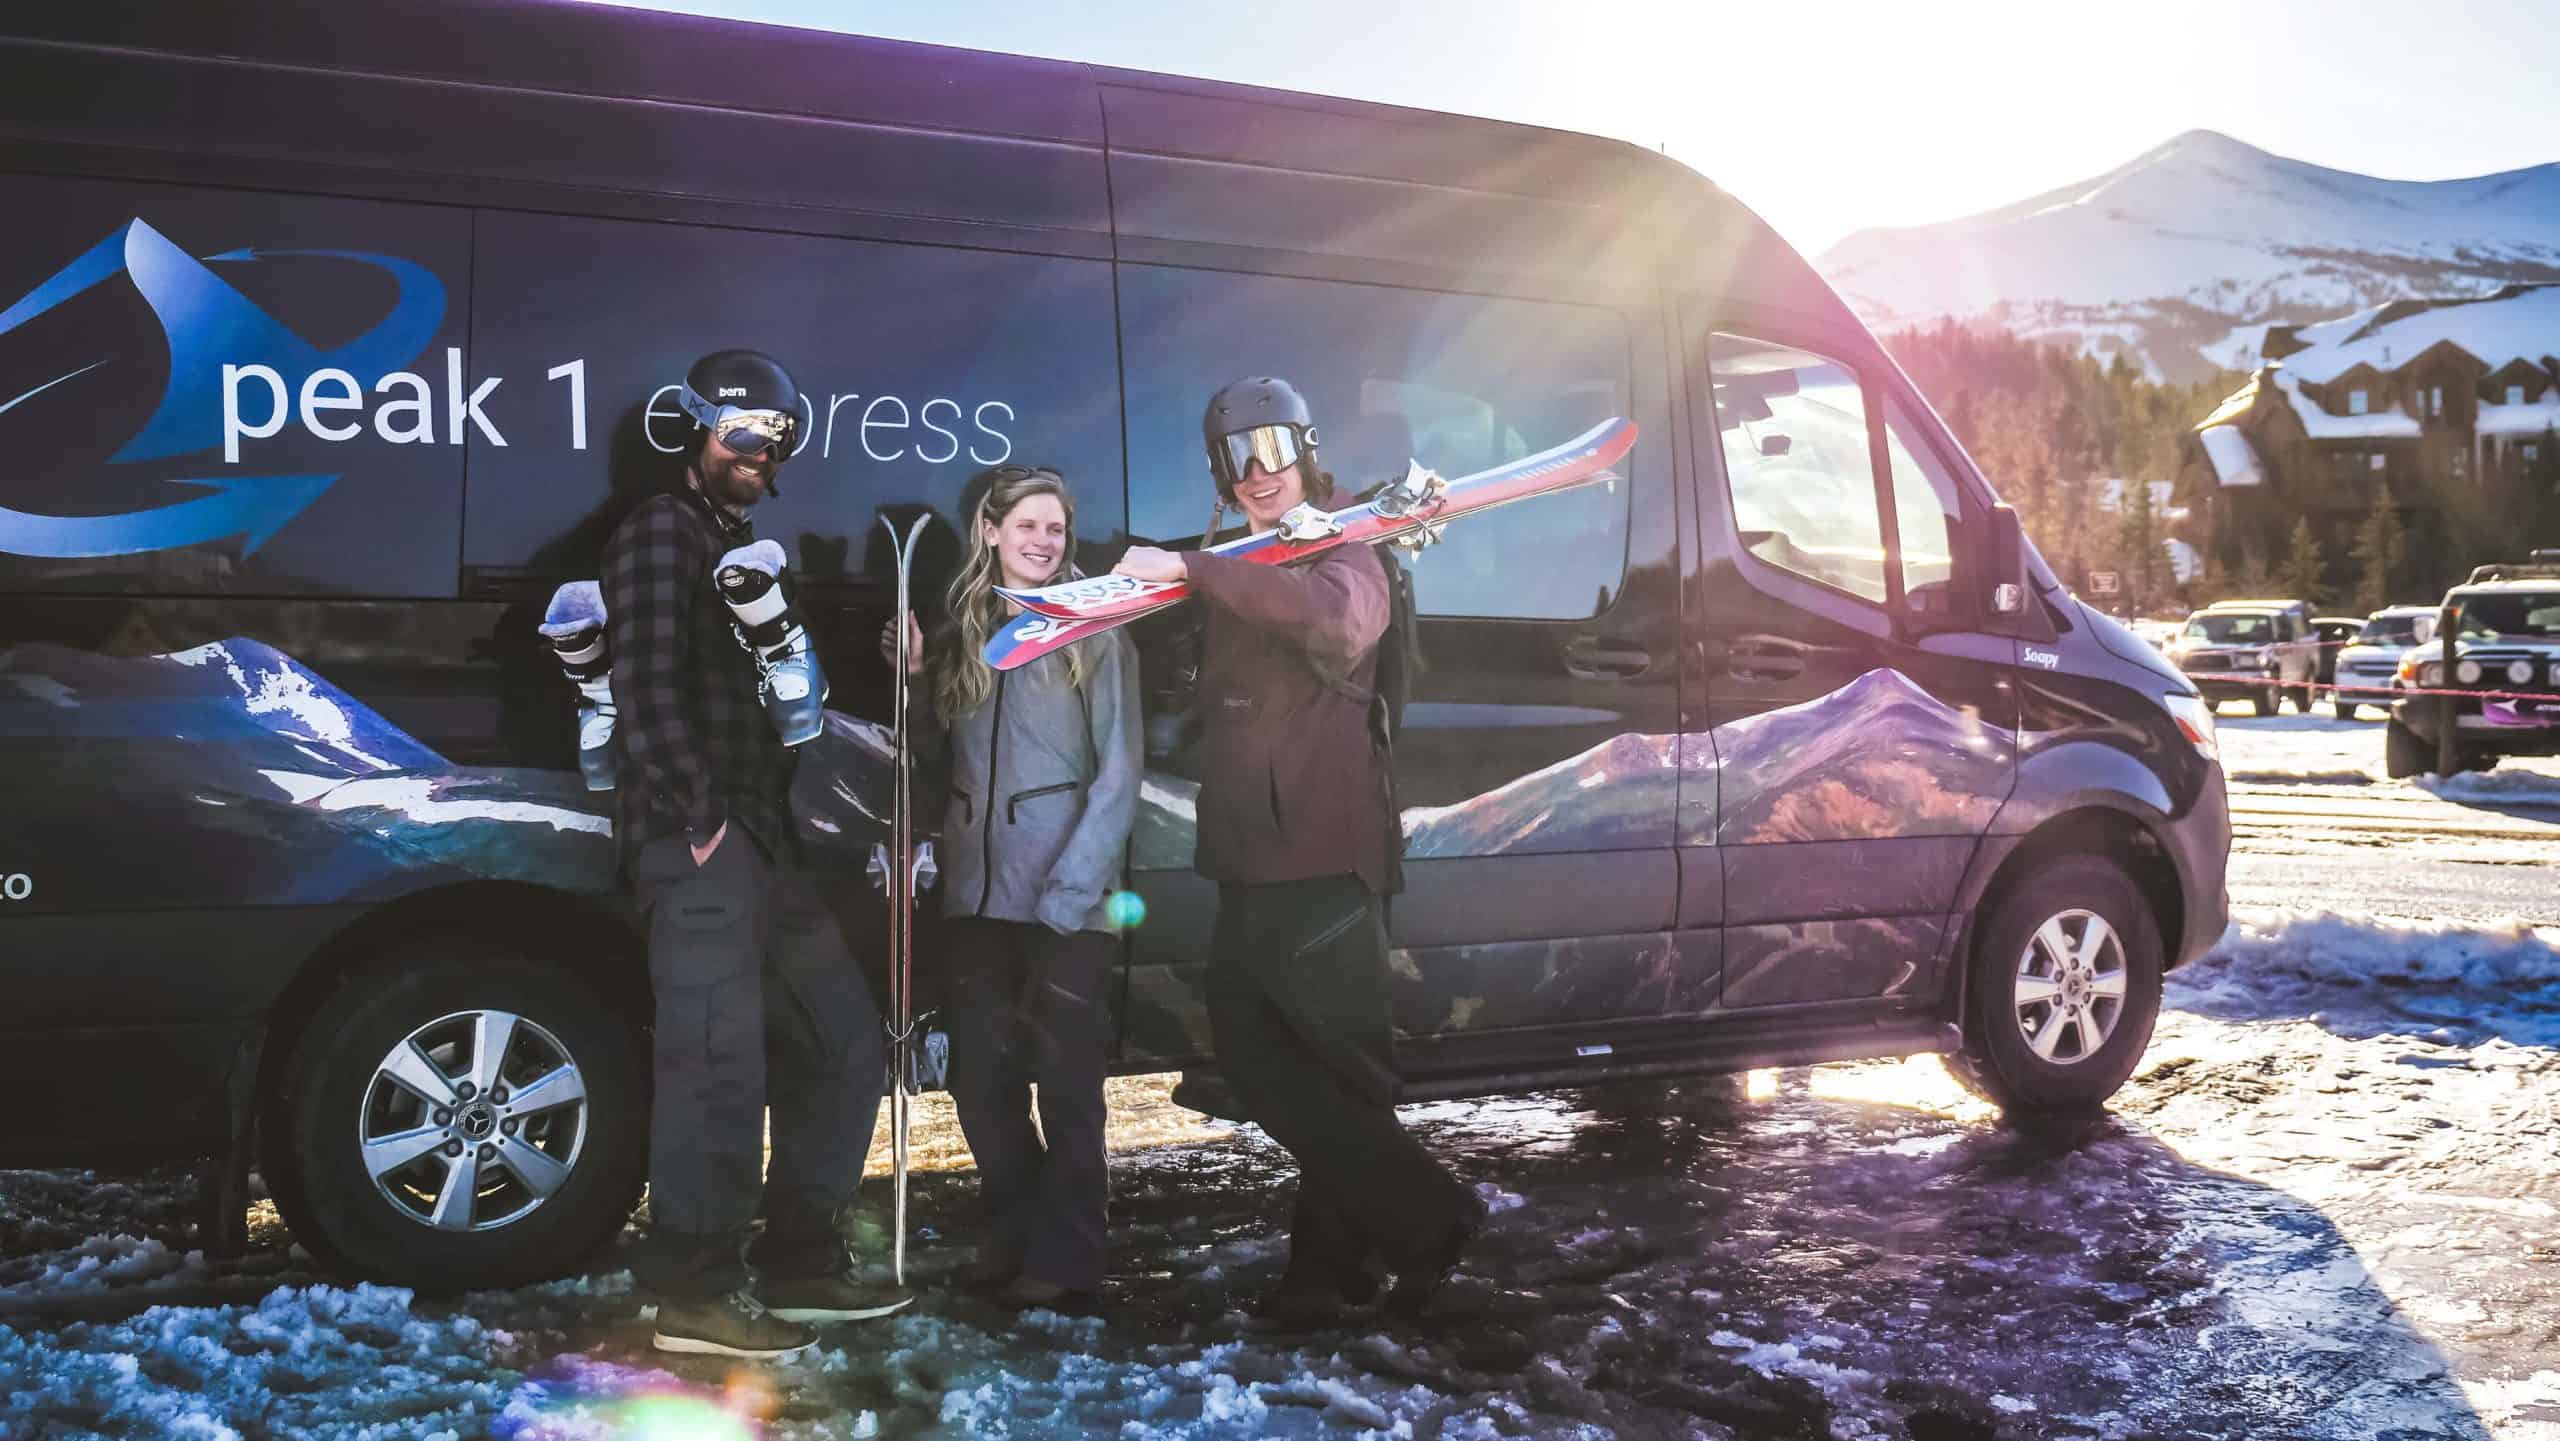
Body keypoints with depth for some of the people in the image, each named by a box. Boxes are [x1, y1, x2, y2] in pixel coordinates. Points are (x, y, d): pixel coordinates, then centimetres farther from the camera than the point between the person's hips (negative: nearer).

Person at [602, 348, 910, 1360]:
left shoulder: (747, 552, 25)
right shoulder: (661, 533, -2)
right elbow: (647, 688, -14)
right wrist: (701, 815, -17)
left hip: (766, 845, 10)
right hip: (700, 844, -10)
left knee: (842, 1046, 11)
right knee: (719, 1056, -10)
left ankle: (799, 1265, 19)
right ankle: (696, 1293, -2)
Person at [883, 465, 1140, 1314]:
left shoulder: (1095, 636, -4)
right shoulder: (960, 633, 10)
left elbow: (1118, 775, -8)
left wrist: (1068, 892, -14)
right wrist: (911, 672, -3)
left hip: (1065, 898, -5)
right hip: (976, 894, 5)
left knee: (1065, 1081, 2)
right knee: (979, 1077, 10)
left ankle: (1065, 1262, 13)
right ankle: (1013, 1238, 26)